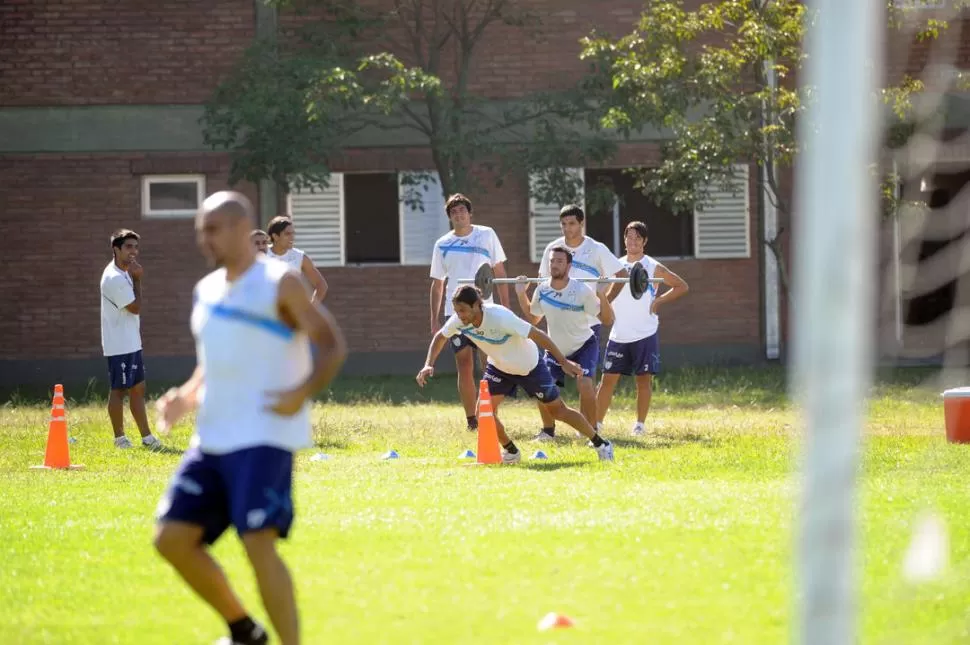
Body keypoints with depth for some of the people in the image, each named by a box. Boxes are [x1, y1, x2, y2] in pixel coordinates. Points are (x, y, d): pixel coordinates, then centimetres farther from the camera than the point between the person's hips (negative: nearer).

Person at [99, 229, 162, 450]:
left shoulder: (123, 274, 14)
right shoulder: (114, 278, -19)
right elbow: (135, 307, -18)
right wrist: (137, 279, -14)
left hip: (132, 344, 10)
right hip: (119, 346, -10)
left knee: (138, 388, 10)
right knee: (118, 389, -1)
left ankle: (146, 436, 13)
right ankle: (119, 437, 6)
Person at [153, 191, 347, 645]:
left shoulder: (280, 285, -6)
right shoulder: (206, 291, 15)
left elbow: (333, 346, -8)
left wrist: (302, 394, -24)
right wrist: (186, 397, 8)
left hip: (265, 437, -8)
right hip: (213, 439, 8)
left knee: (258, 544, -18)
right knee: (172, 537, 2)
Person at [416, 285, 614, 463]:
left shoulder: (500, 317, -39)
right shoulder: (459, 321, -23)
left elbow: (538, 336, -33)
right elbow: (440, 337, -1)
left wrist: (564, 362, -30)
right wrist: (429, 365, -15)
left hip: (529, 366, -5)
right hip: (499, 367, 5)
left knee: (558, 410, 4)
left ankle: (600, 444, 22)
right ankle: (511, 452, 12)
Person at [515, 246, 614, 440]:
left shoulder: (582, 291, -23)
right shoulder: (542, 290, -10)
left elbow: (607, 320, -19)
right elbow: (532, 318, 9)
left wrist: (602, 295, -33)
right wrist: (521, 295, -2)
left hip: (584, 345, -4)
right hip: (556, 348, 4)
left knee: (584, 384, -25)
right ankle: (548, 430, 15)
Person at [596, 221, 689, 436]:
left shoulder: (653, 267, -1)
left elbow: (681, 287, 4)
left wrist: (659, 301, -5)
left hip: (645, 334, -3)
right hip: (619, 335, 3)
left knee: (644, 378, 0)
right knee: (608, 378, 1)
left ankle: (640, 424, 9)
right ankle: (596, 422, 4)